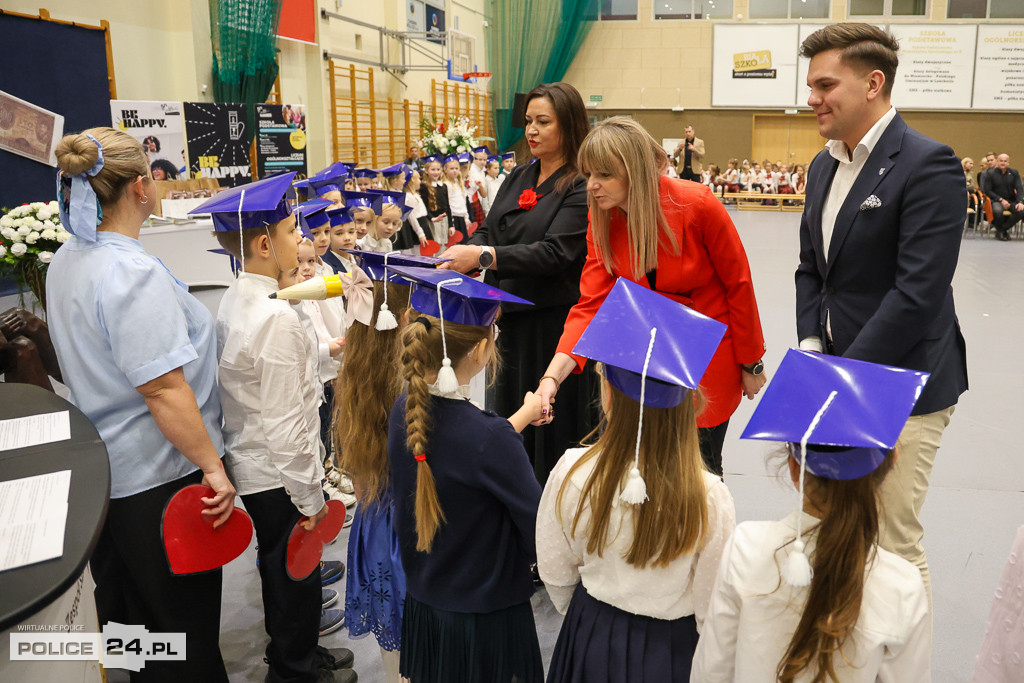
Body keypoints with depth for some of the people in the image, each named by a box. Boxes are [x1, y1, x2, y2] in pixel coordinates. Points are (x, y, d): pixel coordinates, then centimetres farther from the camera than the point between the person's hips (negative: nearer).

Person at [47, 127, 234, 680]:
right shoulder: (133, 272, -24)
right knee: (183, 626, 7)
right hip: (158, 477, -9)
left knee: (123, 613, 24)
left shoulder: (65, 262, 6)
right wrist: (212, 467, -21)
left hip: (99, 469, 10)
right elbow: (162, 389, -27)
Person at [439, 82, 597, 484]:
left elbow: (554, 252, -21)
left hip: (557, 325, -7)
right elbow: (488, 230, 10)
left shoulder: (581, 187, -11)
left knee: (554, 432, 1)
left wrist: (484, 256, -29)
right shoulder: (518, 178, 13)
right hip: (512, 321, 8)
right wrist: (459, 257, -12)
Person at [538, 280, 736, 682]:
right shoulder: (710, 498, -27)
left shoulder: (573, 474, -23)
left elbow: (555, 575, -8)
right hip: (672, 650, 0)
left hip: (591, 638, 1)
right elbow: (711, 608, -15)